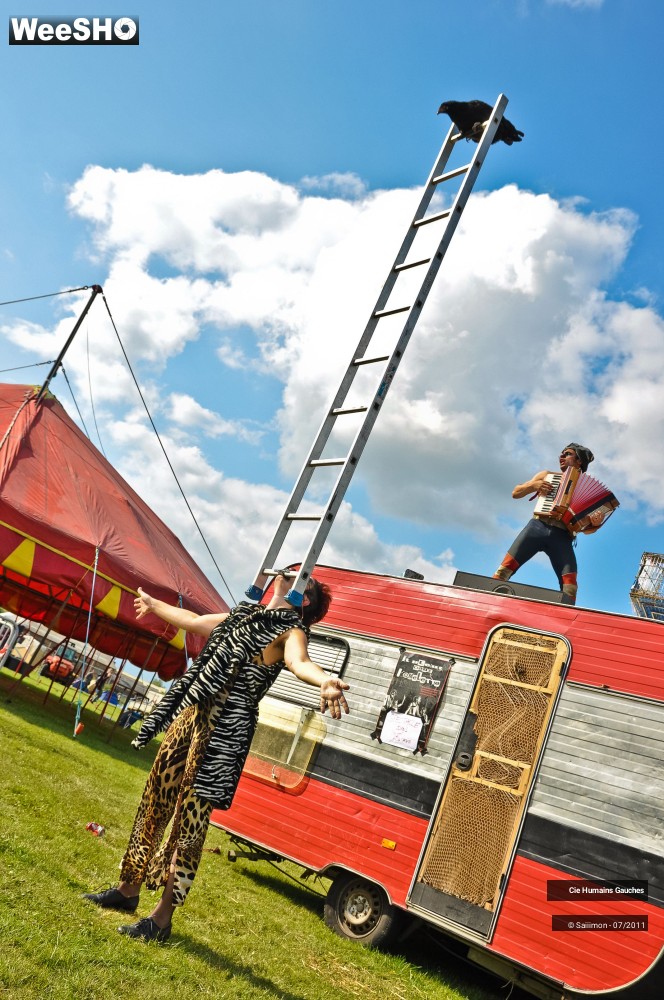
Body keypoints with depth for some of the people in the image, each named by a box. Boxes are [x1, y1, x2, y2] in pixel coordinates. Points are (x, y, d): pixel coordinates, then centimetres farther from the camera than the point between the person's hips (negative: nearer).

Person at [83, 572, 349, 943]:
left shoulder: (291, 630, -4)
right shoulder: (244, 614, 18)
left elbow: (300, 662, -26)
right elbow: (192, 620, 32)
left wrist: (325, 681, -50)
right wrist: (153, 604, 47)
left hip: (226, 725, -8)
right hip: (193, 713, 8)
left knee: (190, 815, -3)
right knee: (156, 800, 16)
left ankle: (162, 918, 10)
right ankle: (129, 889, 34)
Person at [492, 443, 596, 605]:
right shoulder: (547, 475, 26)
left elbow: (586, 529, 17)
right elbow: (516, 493, 24)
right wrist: (534, 484, 6)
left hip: (562, 536, 0)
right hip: (538, 527, 0)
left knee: (570, 584, -22)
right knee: (506, 567, -17)